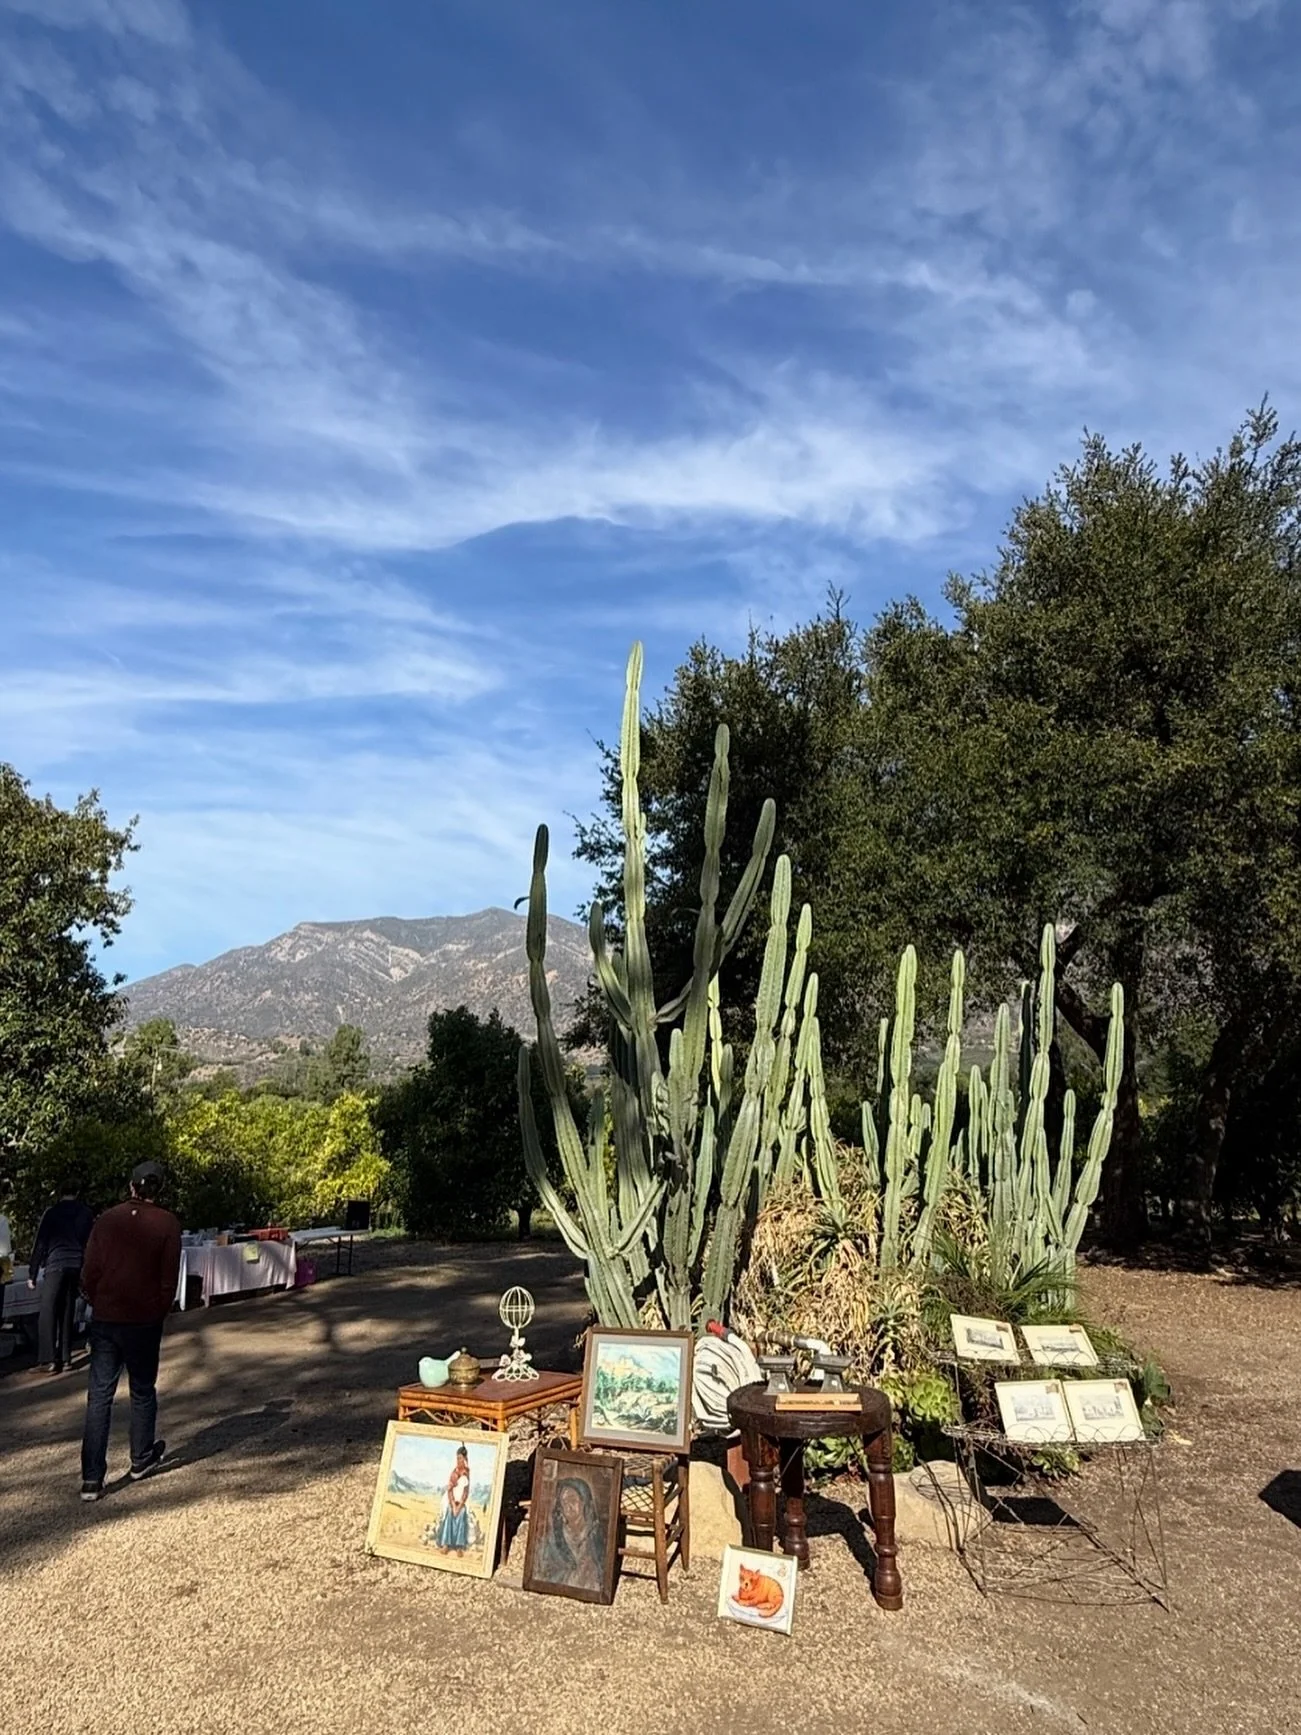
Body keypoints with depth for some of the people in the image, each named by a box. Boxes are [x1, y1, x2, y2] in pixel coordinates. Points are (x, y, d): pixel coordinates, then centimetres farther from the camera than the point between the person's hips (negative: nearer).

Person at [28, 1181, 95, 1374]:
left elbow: (40, 1243, 0)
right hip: (77, 1266, 3)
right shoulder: (87, 1214, 10)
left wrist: (32, 1274, 4)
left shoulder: (52, 1213, 2)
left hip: (56, 1265, -3)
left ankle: (49, 1359, -9)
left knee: (48, 1312, -1)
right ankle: (64, 1356, 11)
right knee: (67, 1312, 11)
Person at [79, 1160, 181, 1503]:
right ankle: (141, 1459, 28)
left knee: (99, 1396, 4)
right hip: (144, 1320, -1)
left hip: (104, 1319, 2)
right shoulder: (167, 1224, -5)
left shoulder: (107, 1220, 1)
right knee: (142, 1391, 16)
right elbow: (169, 1278, -5)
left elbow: (89, 1272, 0)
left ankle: (92, 1478, 0)